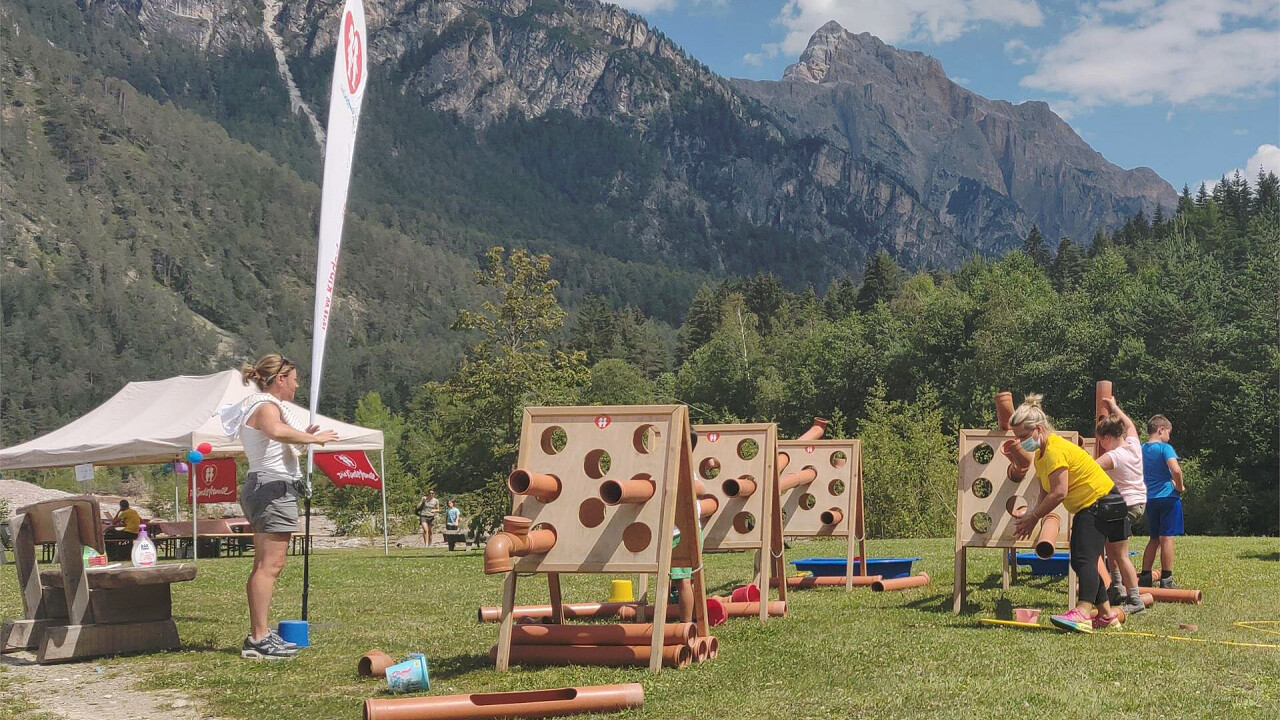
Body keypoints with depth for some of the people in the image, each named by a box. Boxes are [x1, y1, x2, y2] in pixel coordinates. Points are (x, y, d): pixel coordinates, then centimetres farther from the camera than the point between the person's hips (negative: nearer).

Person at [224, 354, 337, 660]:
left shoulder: (264, 404, 21)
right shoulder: (266, 406, -11)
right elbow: (276, 430, -35)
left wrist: (304, 436, 25)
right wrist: (313, 438, -26)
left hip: (261, 486, 11)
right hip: (273, 486, -11)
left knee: (264, 565, 12)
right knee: (270, 564, -14)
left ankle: (259, 634, 15)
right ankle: (259, 638, -17)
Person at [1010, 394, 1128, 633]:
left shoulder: (1055, 450, -21)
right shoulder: (1040, 453, 12)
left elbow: (1059, 493, -27)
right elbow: (1046, 493, 9)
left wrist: (1033, 517, -19)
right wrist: (1031, 514, -7)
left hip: (1101, 503, -11)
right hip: (1086, 507, 11)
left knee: (1085, 558, -24)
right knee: (1080, 561, 13)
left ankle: (1083, 613, -38)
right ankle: (1106, 614, 21)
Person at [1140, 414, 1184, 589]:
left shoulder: (1141, 449, 11)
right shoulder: (1165, 448, -10)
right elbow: (1175, 470, -25)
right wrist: (1180, 487, -8)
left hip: (1150, 499, 7)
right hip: (1168, 497, -7)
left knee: (1154, 539, 14)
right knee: (1167, 538, -3)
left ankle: (1145, 577, 12)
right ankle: (1166, 580, -1)